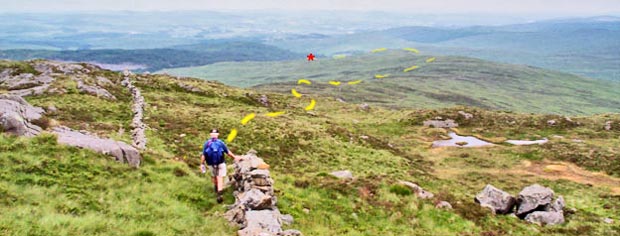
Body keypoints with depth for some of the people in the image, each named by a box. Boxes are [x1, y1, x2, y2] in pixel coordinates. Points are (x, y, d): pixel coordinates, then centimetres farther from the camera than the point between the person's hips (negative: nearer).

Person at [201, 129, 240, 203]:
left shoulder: (207, 143, -9)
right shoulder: (221, 143, -9)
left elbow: (203, 155, -9)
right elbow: (228, 152, 0)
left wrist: (202, 164, 1)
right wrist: (235, 157, 15)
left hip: (211, 164, 2)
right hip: (220, 164, -1)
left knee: (213, 176, 25)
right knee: (220, 178, 1)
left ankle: (216, 189, 45)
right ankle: (219, 194, -10)